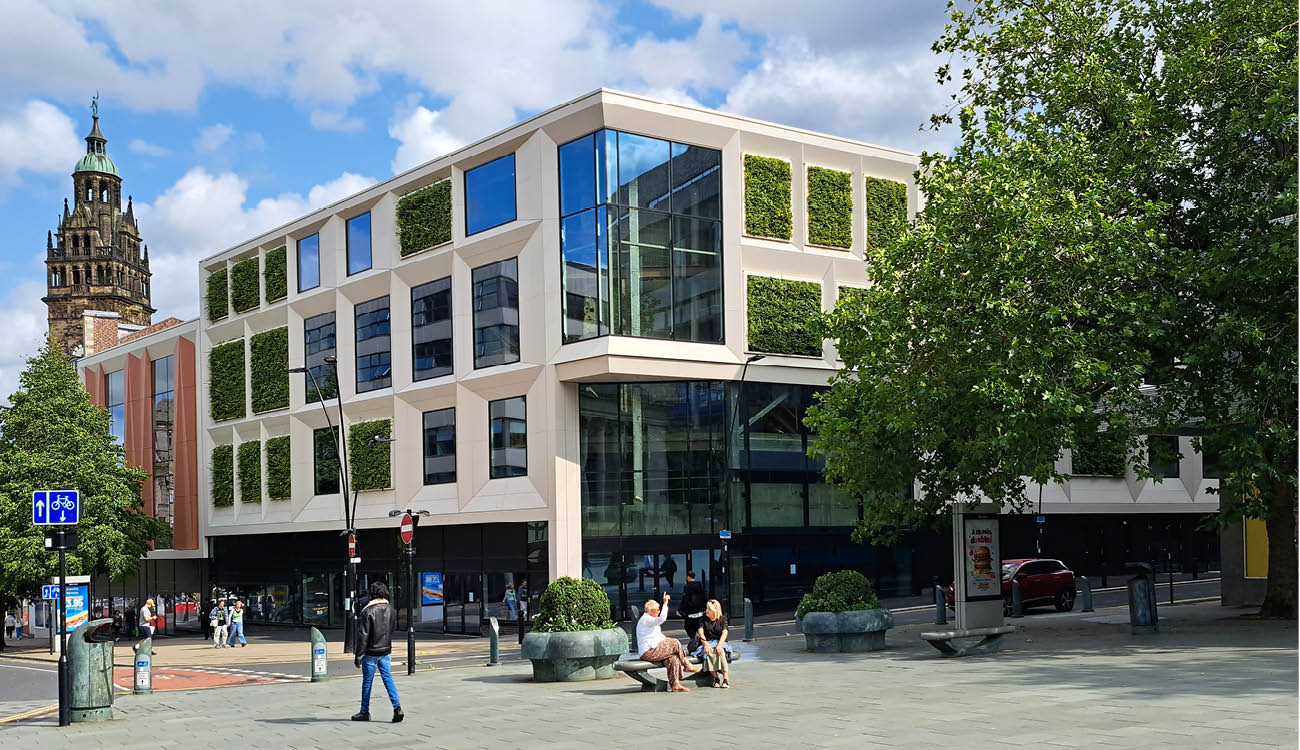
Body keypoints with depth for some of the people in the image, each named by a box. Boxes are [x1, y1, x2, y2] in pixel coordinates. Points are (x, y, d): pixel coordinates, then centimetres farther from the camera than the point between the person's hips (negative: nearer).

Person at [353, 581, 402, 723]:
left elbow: (363, 636, -16)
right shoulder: (391, 610, 1)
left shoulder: (368, 611, -16)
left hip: (371, 653, -5)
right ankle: (397, 707, -9)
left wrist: (358, 657, -12)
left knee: (367, 682, 7)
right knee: (388, 679, 5)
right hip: (386, 651, 5)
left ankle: (365, 712, 17)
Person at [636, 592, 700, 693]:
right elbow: (661, 619, -27)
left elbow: (659, 635, 28)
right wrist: (665, 603, -23)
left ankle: (675, 684, -16)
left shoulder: (648, 619, 23)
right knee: (675, 643, -10)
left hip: (653, 649, 10)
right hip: (649, 652, -10)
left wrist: (667, 640, 12)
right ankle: (687, 666, 6)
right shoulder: (646, 619, -12)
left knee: (674, 658, -10)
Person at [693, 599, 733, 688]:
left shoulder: (722, 619, 4)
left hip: (720, 642, -1)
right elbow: (700, 632, -1)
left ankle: (726, 678, -37)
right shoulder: (703, 619, 9)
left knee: (720, 652, -35)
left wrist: (719, 645, -23)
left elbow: (724, 633, -7)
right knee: (708, 653, -34)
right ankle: (716, 678, -31)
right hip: (708, 643, 1)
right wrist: (705, 644, -18)